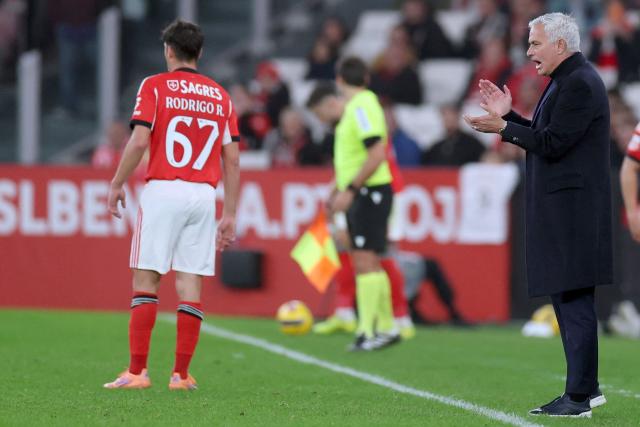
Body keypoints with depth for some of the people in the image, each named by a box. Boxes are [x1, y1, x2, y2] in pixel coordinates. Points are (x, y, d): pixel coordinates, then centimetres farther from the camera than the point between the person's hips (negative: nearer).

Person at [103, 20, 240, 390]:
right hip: (204, 194, 3)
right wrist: (230, 215, 14)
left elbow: (139, 141, -10)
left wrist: (117, 184, 1)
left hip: (163, 190, -3)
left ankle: (137, 371, -5)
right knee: (191, 286, 4)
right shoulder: (221, 96, 13)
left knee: (145, 281, 0)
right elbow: (232, 160, 10)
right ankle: (181, 374, 3)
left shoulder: (155, 86, 1)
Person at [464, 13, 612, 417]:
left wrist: (503, 128, -12)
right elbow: (545, 136, 19)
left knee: (574, 300, -9)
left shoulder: (580, 84, -15)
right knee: (567, 298, 14)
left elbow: (552, 144, -19)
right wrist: (509, 114, 12)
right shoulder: (567, 81, 17)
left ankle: (579, 396, -9)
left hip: (572, 210, -11)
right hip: (560, 207, 11)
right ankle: (586, 388, 20)